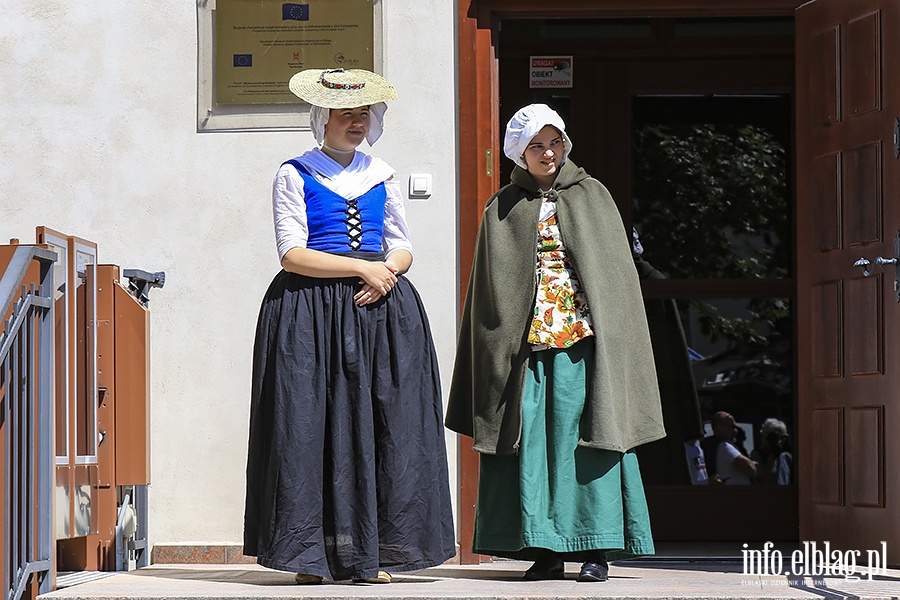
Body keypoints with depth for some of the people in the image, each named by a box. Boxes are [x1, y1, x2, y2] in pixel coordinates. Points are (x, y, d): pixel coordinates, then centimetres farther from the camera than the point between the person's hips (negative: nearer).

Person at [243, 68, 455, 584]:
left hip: (380, 310, 4)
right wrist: (363, 268, -12)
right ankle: (309, 555, -4)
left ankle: (370, 554, -1)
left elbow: (402, 248, 16)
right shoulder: (295, 175, 3)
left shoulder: (381, 175, 16)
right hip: (311, 314, -4)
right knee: (308, 423, -8)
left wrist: (386, 274, -7)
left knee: (377, 424, -3)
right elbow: (293, 253, -6)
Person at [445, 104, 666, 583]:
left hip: (583, 337, -1)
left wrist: (610, 337, -3)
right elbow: (490, 289, 11)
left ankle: (597, 548, -3)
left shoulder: (590, 195, 10)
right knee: (533, 439, -3)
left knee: (584, 435, -6)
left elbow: (616, 270, 7)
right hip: (526, 340, 1)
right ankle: (545, 549, 1)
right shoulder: (503, 209, 12)